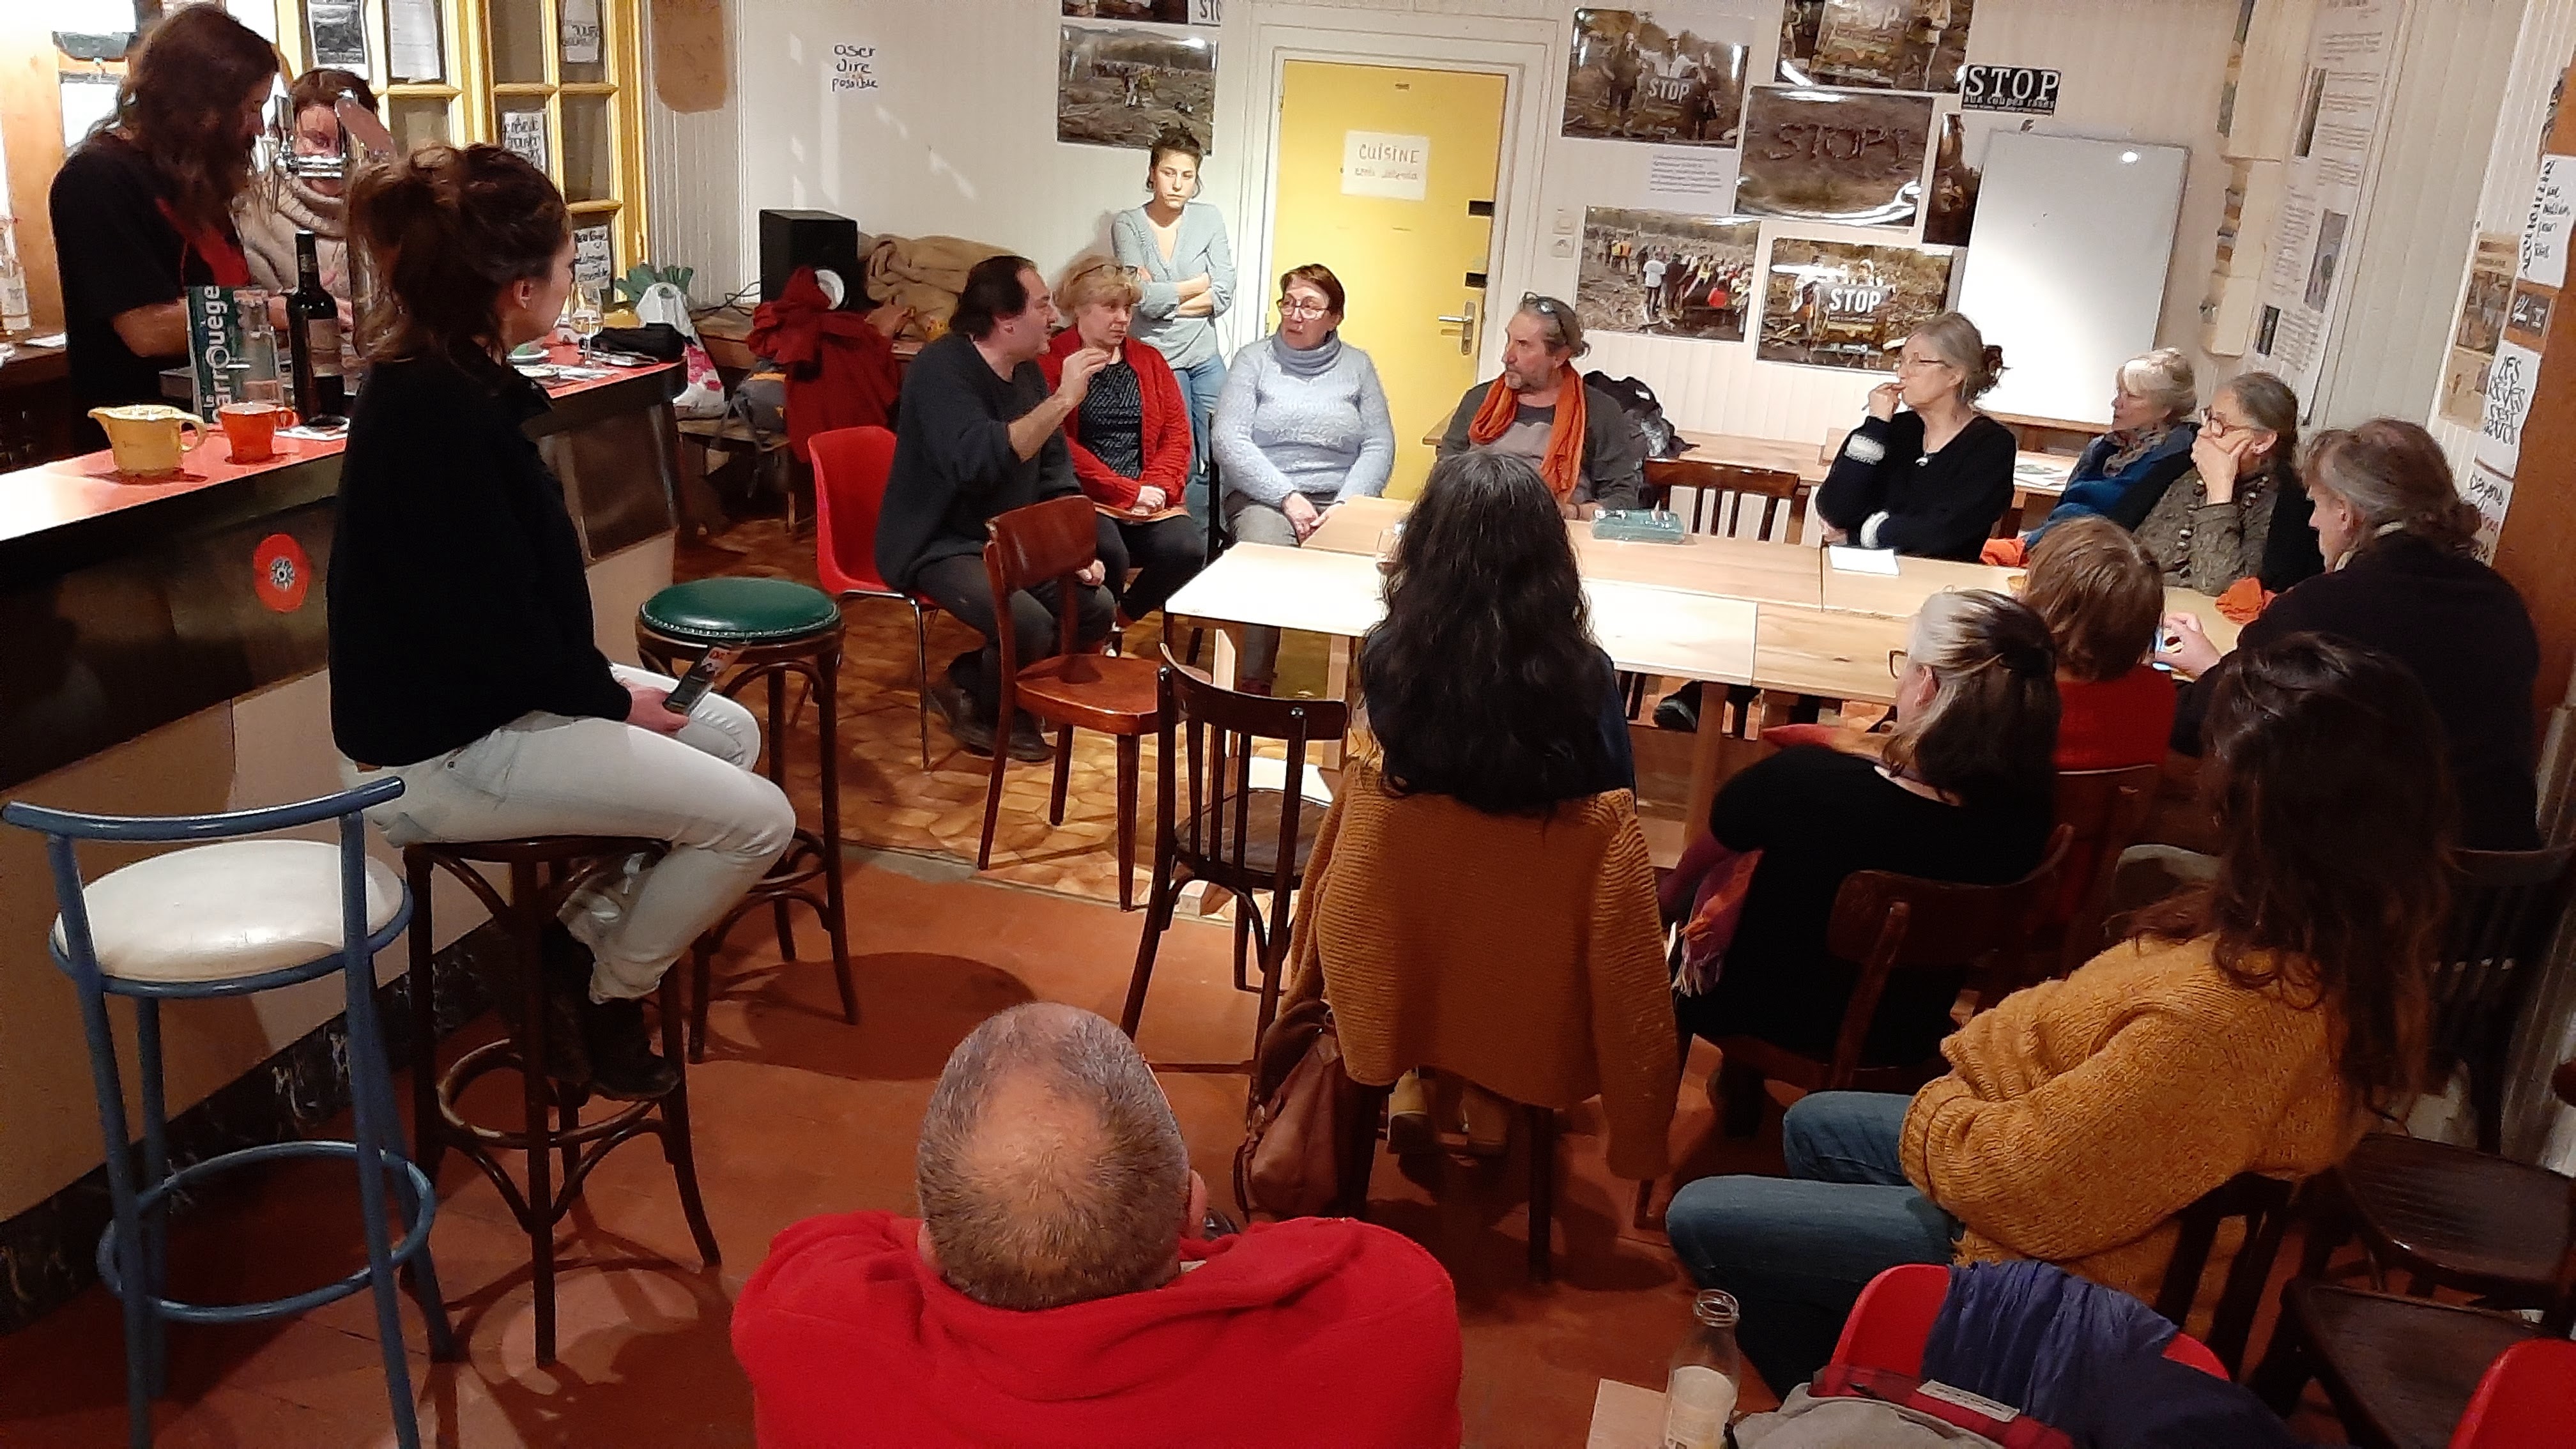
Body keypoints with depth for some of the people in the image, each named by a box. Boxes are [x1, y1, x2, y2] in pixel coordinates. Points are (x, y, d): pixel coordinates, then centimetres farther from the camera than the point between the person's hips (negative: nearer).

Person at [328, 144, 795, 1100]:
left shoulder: (434, 379, 5)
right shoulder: (440, 416, -27)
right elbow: (496, 636, -26)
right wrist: (612, 700, -12)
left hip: (483, 702, 11)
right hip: (439, 755, -11)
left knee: (730, 730, 18)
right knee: (757, 819, -12)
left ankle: (577, 948, 19)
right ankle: (604, 1004, 11)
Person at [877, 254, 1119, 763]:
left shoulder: (1027, 371, 5)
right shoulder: (942, 370, -21)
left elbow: (1055, 472, 12)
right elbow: (977, 462, -39)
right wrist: (1062, 401, -35)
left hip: (1010, 541, 8)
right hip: (937, 546, -8)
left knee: (1097, 609, -7)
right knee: (1029, 625, -29)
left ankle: (973, 680, 9)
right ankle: (982, 709, 3)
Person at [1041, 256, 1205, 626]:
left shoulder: (1148, 360, 18)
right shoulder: (1050, 362, -1)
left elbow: (1177, 432, 11)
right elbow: (1058, 444, -10)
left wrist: (1156, 489, -8)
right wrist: (1128, 491, -13)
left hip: (1147, 500, 5)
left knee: (1187, 549, -23)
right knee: (1109, 553, -33)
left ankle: (1120, 619, 2)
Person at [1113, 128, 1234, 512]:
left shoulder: (1210, 219, 3)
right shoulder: (1128, 224, -4)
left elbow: (1223, 297, -5)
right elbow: (1145, 299, -17)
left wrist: (1163, 297, -10)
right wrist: (1199, 284, -6)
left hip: (1206, 358, 3)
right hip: (1158, 359, -3)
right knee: (1181, 466, -3)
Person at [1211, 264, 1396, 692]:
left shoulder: (1357, 366, 14)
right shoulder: (1254, 359, 8)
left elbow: (1380, 447, 6)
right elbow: (1228, 440, -4)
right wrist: (1289, 498, -13)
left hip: (1341, 499, 2)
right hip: (1263, 495, -1)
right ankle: (1254, 682, -24)